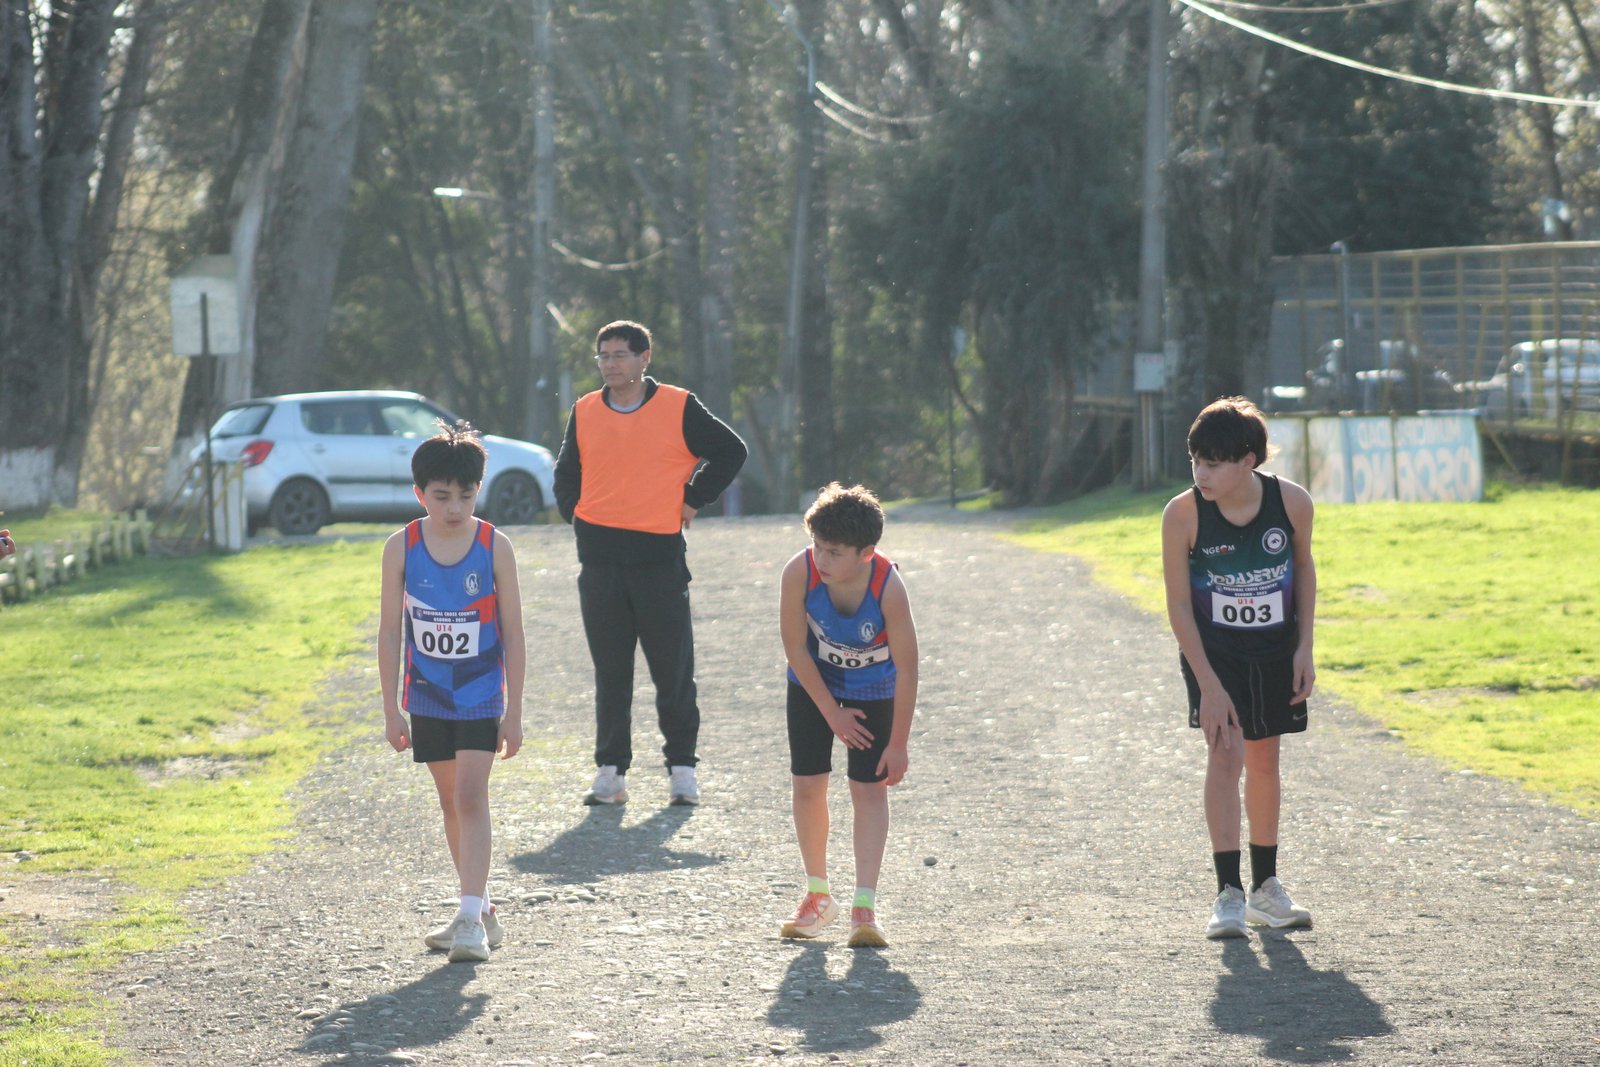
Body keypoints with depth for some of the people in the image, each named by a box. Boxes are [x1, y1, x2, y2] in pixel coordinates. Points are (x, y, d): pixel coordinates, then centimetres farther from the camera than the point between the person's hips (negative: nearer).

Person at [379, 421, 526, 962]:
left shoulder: (494, 547, -10)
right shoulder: (401, 548, -6)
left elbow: (512, 633, -5)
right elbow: (390, 633, 0)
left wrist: (514, 711, -5)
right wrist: (392, 710, -1)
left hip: (481, 697, -3)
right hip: (427, 699, 3)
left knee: (471, 797, -14)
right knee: (451, 804, 11)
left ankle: (471, 918, -17)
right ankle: (480, 912, 23)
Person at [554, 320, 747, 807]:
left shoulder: (679, 408, -1)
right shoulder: (584, 413, 10)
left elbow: (730, 451, 6)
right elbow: (567, 473, 24)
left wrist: (692, 502, 3)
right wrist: (576, 515, 9)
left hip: (660, 553, -3)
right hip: (599, 557, 3)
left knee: (673, 670, 1)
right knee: (609, 672, 5)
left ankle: (682, 768, 11)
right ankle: (611, 771, 10)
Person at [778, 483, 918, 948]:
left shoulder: (888, 587, -34)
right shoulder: (799, 573, -30)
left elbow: (906, 668, -24)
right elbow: (795, 648, -17)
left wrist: (898, 743, -20)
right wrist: (833, 714, -11)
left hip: (873, 688, -2)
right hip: (814, 683, 2)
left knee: (870, 788, -8)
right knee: (807, 784, -1)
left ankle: (864, 907, -11)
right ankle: (818, 894, 17)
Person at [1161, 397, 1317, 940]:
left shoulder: (1292, 502, -16)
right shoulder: (1182, 514, -22)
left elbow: (1303, 567, 3)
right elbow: (1179, 605, -16)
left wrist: (1304, 647, -1)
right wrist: (1209, 686, -19)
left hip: (1275, 651, 3)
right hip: (1212, 651, -2)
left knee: (1264, 763, 13)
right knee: (1225, 756, -15)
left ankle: (1265, 887, 26)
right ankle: (1228, 894, -15)